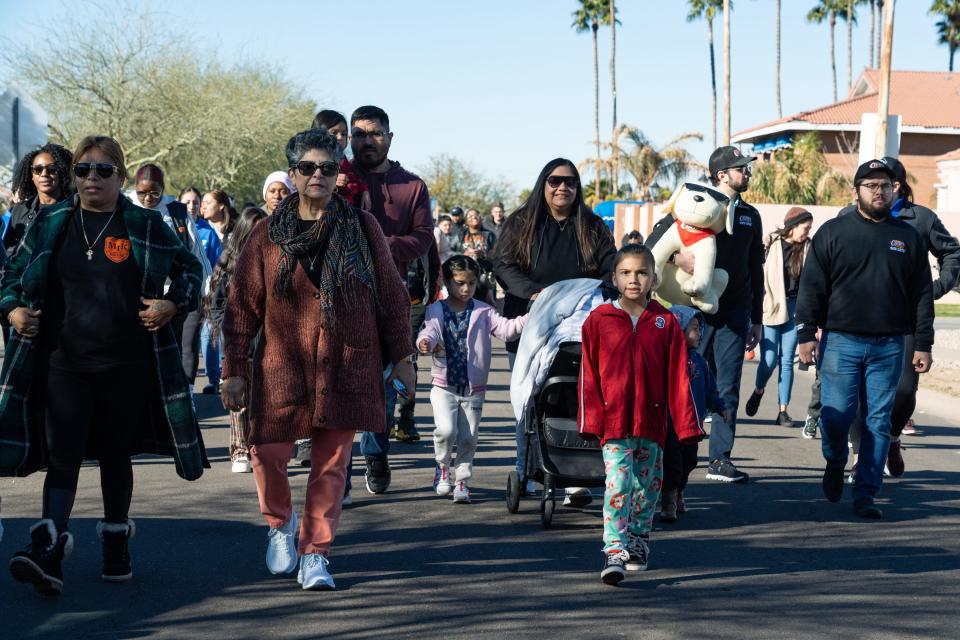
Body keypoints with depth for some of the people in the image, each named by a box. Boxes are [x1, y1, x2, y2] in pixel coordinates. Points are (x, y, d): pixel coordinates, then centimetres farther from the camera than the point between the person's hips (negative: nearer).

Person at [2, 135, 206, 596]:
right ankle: (48, 555, -16)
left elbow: (189, 267, 11)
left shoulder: (145, 226, 2)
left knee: (116, 455, 10)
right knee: (62, 456, -9)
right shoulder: (50, 224, 7)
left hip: (126, 364, 0)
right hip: (62, 362, 0)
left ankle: (116, 548, 24)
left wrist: (172, 304, -6)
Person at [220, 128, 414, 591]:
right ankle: (280, 524, 26)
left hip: (346, 369, 0)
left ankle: (315, 553, 14)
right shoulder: (267, 236, 2)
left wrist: (401, 357, 7)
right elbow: (242, 306, 4)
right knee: (268, 450, -3)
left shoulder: (362, 228, 4)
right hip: (282, 366, 0)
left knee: (331, 464, 2)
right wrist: (234, 371, 1)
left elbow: (391, 296, 8)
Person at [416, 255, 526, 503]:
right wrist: (425, 343, -39)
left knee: (469, 437, 3)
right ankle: (442, 467, 11)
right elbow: (430, 331, -15)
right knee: (446, 430, -17)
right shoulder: (436, 311, 0)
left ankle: (462, 480, 19)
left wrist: (530, 318, -24)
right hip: (444, 387, -2)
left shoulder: (483, 313, 2)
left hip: (473, 388, 2)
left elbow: (505, 329, -8)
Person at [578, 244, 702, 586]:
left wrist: (686, 424, -1)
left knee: (647, 487, 14)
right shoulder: (598, 320, -1)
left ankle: (638, 543, 32)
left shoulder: (666, 323, 1)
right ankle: (614, 552, -14)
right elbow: (589, 375, 2)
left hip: (652, 421, 2)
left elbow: (677, 377, 1)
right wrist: (591, 420, -2)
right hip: (614, 420, -2)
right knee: (617, 485, -12)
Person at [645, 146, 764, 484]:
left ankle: (720, 459, 7)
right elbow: (653, 241, -8)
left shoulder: (750, 216, 15)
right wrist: (677, 255, -28)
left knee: (728, 388, 3)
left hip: (735, 313, 4)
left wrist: (757, 319, 17)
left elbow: (755, 270, 19)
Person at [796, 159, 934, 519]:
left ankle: (866, 494, 9)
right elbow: (811, 287, 1)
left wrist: (923, 344, 6)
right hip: (841, 342, -2)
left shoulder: (908, 237, 11)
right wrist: (806, 334, -6)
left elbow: (922, 296, 12)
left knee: (879, 422, 2)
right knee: (836, 415, -6)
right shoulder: (833, 233, 4)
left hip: (889, 346, 2)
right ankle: (835, 464, 25)